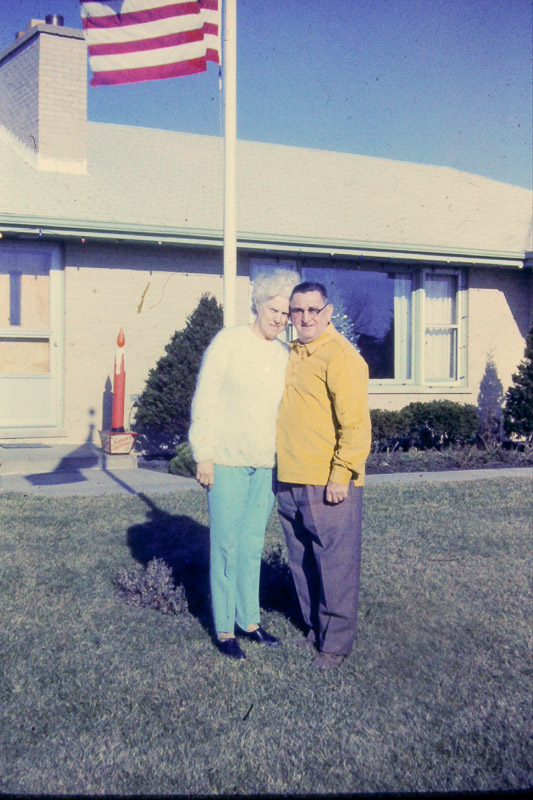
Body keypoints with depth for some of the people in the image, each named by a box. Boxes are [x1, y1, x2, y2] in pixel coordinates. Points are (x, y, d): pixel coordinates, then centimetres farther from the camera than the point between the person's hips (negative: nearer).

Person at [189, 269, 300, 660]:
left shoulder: (285, 354, 8)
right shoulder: (228, 343, -5)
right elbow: (204, 402, -6)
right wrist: (203, 456, -9)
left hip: (267, 464, 4)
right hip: (227, 462, -4)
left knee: (253, 545, 13)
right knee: (226, 545, 3)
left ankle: (249, 619, 27)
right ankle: (224, 628, 16)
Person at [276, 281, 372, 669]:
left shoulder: (341, 356, -12)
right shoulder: (290, 354, 15)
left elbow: (355, 423, -17)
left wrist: (341, 476, -19)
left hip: (329, 485, -8)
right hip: (291, 481, 8)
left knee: (334, 566, 3)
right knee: (302, 564, 18)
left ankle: (336, 644, 17)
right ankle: (315, 629, 34)